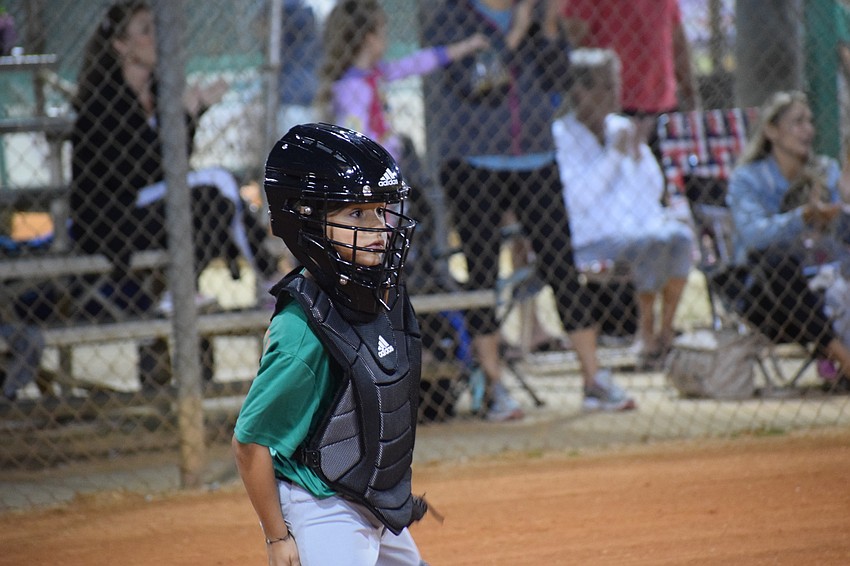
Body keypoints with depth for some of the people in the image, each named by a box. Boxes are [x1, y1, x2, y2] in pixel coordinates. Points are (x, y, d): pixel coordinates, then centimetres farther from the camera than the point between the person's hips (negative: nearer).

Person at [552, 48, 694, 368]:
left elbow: (654, 191, 14)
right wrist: (615, 154, -15)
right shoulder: (560, 135, -3)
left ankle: (666, 332, -21)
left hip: (642, 226, 6)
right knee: (652, 245, -33)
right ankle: (648, 337, -20)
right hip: (591, 242, -6)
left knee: (679, 236, -26)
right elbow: (580, 198, -16)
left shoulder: (622, 127, 16)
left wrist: (638, 154, -2)